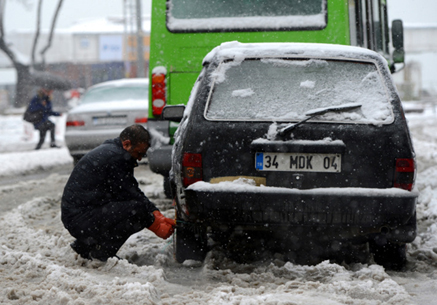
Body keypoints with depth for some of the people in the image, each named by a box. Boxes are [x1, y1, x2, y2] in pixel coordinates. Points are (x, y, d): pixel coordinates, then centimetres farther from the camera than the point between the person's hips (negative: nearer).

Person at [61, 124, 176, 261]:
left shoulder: (110, 151, 16)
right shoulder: (114, 157, -16)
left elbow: (136, 192, 19)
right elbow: (131, 196, -15)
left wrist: (158, 216, 8)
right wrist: (156, 226, -6)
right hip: (80, 218, -11)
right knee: (137, 209, -22)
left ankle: (85, 245, 15)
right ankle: (101, 254, -11)